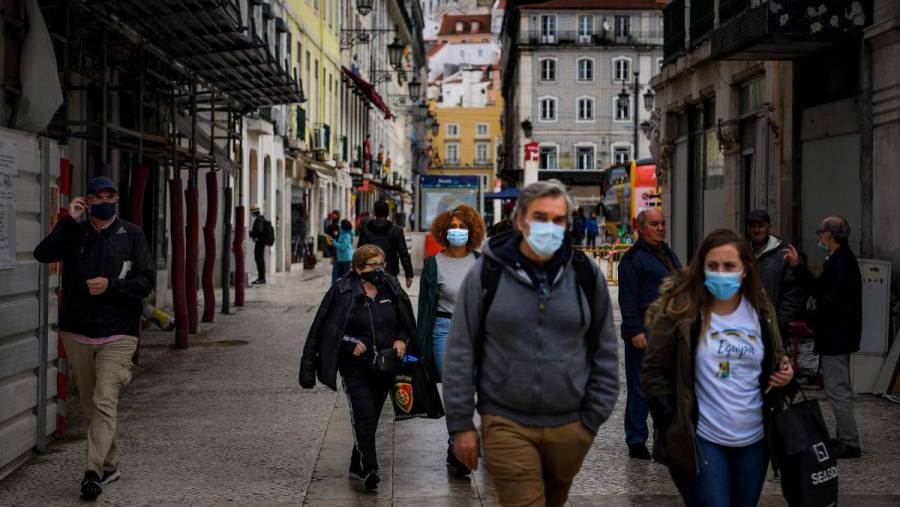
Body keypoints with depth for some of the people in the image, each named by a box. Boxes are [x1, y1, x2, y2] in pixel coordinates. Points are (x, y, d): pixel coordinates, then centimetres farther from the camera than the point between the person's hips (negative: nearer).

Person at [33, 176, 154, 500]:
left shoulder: (131, 235, 1)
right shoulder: (75, 234, 8)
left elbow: (146, 280, -4)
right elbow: (43, 254, -10)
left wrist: (110, 285, -16)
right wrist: (69, 221, -12)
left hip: (117, 335, -4)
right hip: (77, 334, 4)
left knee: (104, 402, -16)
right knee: (90, 406, 11)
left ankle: (94, 471, -18)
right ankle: (110, 466, 24)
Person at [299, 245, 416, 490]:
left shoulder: (392, 289, 5)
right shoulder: (342, 292, -9)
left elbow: (406, 324, 17)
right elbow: (328, 329, -5)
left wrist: (401, 340, -1)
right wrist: (351, 343, -17)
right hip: (354, 366, -5)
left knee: (370, 417, 13)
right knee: (365, 415, -16)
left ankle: (357, 466, 26)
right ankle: (369, 469, -19)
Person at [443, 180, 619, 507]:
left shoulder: (587, 275, 1)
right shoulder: (486, 273, -5)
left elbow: (604, 352, 7)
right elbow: (460, 352, -2)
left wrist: (594, 417, 3)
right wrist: (461, 423, -3)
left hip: (570, 427, 3)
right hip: (506, 424, -3)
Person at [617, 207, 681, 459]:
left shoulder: (668, 253, 18)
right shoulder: (633, 258, -9)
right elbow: (628, 299, -14)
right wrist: (635, 331, -20)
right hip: (645, 335, -8)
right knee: (641, 388, -2)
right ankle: (636, 442, 5)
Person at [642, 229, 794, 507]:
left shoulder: (761, 311, 4)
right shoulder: (680, 311, -10)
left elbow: (773, 363, 19)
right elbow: (654, 372, -7)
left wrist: (783, 375, -4)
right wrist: (672, 426, -12)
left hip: (754, 441, 5)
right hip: (699, 441, -5)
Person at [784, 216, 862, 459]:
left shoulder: (841, 262, -19)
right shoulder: (840, 259, 13)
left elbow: (833, 301, -25)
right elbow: (818, 289, 16)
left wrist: (813, 321, -10)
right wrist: (798, 267, 16)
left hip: (836, 337, -11)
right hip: (838, 336, 11)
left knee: (838, 390, -6)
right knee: (840, 389, 17)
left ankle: (849, 443, -1)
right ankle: (846, 439, 25)